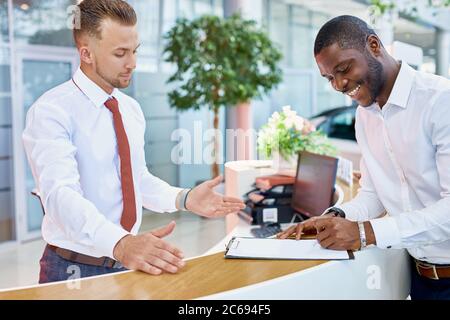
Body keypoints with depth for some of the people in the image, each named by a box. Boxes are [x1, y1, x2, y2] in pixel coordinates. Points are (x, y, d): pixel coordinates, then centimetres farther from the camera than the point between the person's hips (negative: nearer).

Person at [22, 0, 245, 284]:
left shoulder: (131, 109, 5)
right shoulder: (51, 111, -17)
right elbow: (61, 194, -30)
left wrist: (185, 199, -7)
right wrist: (120, 243, -45)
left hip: (129, 263, 6)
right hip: (76, 269, -6)